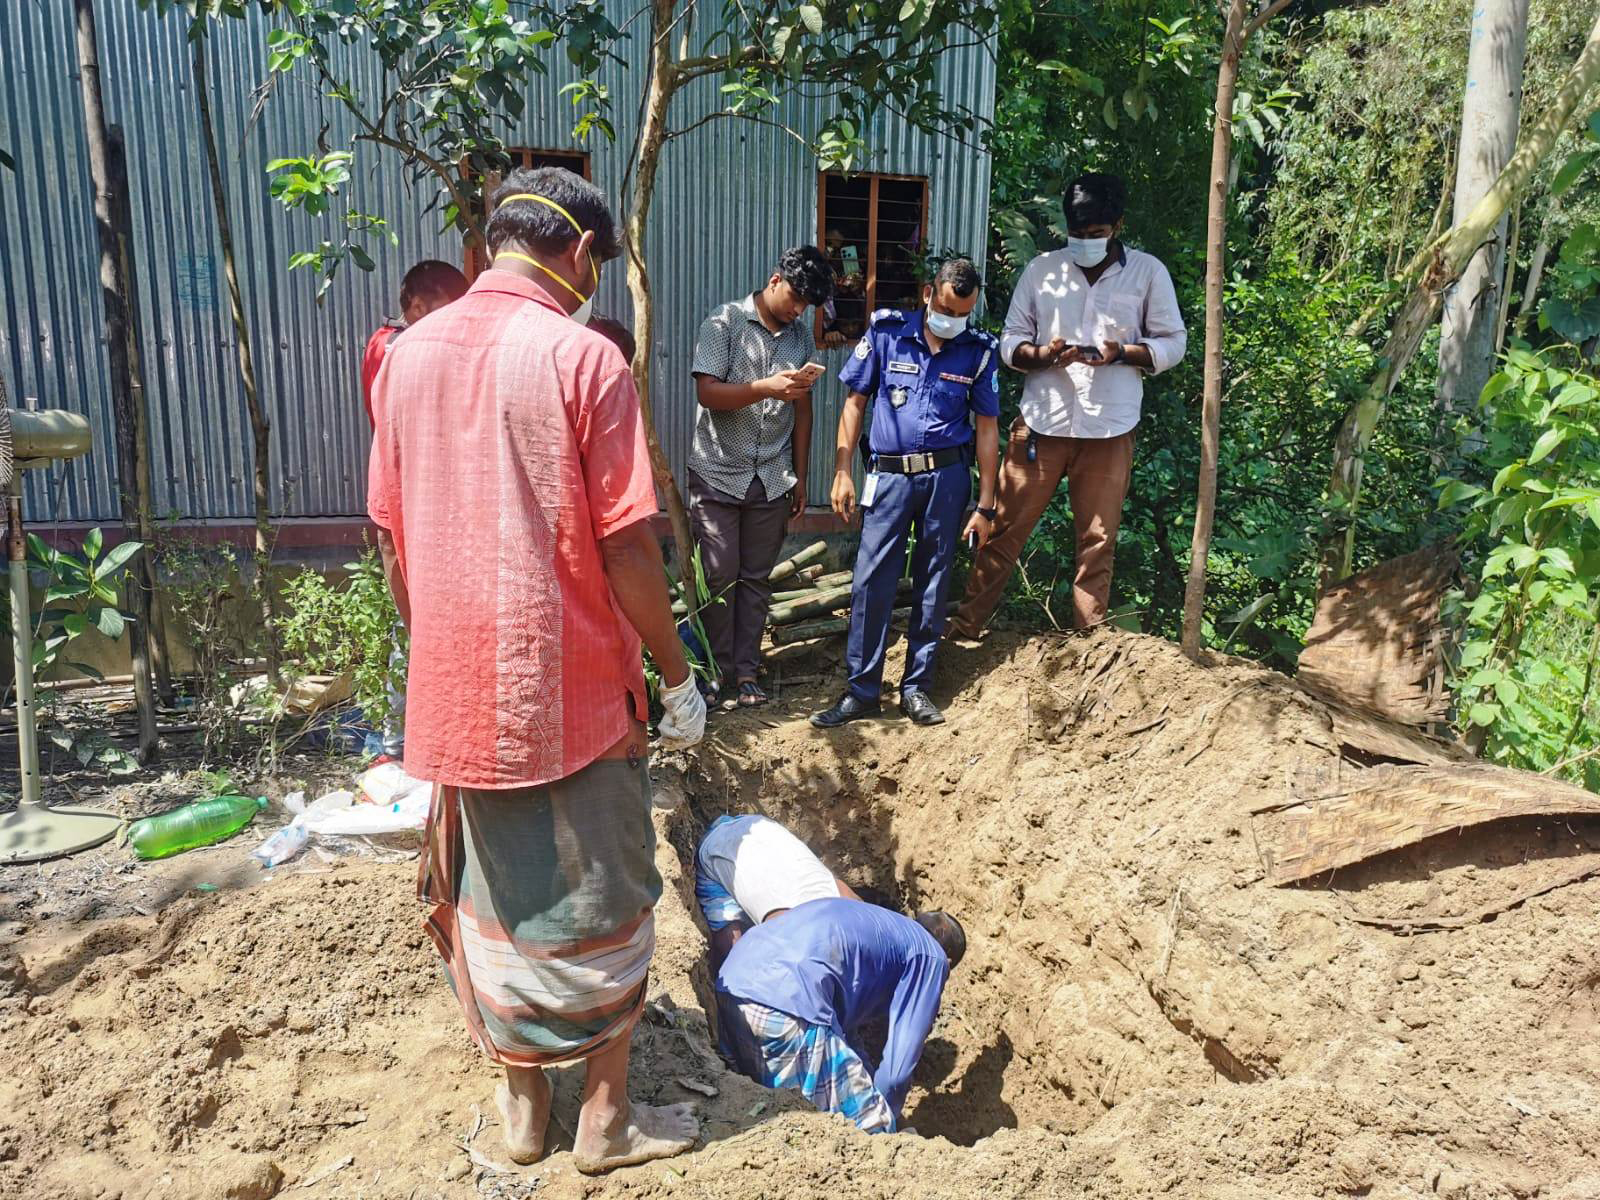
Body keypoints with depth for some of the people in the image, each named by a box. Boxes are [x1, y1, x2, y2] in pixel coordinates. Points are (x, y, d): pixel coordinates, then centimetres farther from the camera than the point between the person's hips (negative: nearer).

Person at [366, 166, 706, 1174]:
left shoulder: (409, 354, 4)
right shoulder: (582, 357, -13)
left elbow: (393, 538, 8)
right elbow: (626, 545, -15)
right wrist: (679, 675, -4)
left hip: (455, 688, 6)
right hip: (570, 685, -5)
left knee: (491, 899, 19)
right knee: (598, 902, 12)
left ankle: (522, 1109, 34)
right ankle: (608, 1118, 27)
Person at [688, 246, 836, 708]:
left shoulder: (801, 334, 9)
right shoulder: (724, 323, -6)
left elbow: (802, 408, 13)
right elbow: (708, 393, -15)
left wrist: (800, 475, 12)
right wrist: (767, 386, -27)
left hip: (772, 478, 4)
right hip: (719, 474, -4)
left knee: (756, 578, 8)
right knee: (720, 576, 0)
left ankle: (746, 669, 17)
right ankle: (714, 668, 13)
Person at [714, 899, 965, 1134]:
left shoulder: (875, 924, 35)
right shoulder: (931, 958, 15)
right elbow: (898, 1067, 10)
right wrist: (882, 1124, 25)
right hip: (788, 1004, -8)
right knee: (871, 1130, 4)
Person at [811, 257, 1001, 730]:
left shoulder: (979, 351, 3)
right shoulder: (886, 332, 0)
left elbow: (987, 427, 6)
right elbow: (854, 403, 4)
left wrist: (985, 506, 4)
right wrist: (842, 472, -2)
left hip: (947, 475, 1)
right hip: (889, 474, -1)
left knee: (933, 583, 7)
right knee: (871, 581, -4)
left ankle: (916, 686, 19)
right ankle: (862, 690, 5)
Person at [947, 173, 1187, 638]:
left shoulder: (1148, 272, 2)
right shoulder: (1041, 269, 4)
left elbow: (1173, 342, 5)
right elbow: (1009, 341, 6)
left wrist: (1121, 353, -14)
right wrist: (1041, 355, -17)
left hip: (1109, 430, 0)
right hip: (1041, 424, 0)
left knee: (1097, 542, 7)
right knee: (1004, 529, 3)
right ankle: (964, 626, 14)